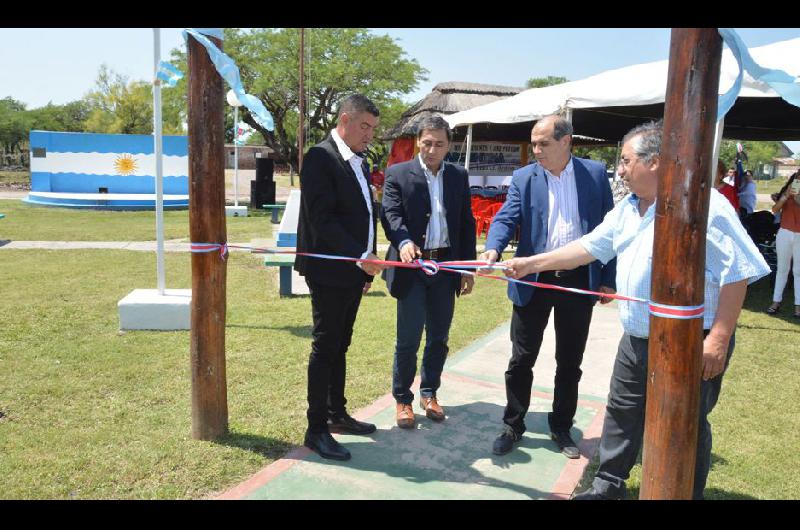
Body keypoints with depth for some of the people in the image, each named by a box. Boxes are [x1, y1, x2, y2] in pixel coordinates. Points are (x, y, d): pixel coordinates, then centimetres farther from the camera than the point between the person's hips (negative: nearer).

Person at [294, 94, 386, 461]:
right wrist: (361, 257, -23)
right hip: (329, 271, -8)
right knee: (325, 348, 0)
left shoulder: (360, 163, 14)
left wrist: (367, 265, 13)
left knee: (339, 346, 16)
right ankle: (316, 429, 11)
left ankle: (337, 413, 29)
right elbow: (321, 220, -21)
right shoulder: (320, 157, -13)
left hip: (354, 271, 8)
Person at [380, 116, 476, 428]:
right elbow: (391, 214, -13)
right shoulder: (398, 174, -1)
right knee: (408, 339, 0)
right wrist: (404, 242, -34)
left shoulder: (459, 176, 9)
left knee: (439, 337, 12)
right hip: (412, 266, -3)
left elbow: (467, 223, 10)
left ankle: (429, 392, 30)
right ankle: (402, 399, 17)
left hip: (446, 266, 4)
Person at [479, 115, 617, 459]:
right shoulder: (524, 178, 1)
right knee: (521, 360, 7)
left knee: (570, 363, 13)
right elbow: (506, 218, -10)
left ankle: (561, 428, 30)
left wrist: (608, 278, 0)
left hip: (579, 282, 0)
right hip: (534, 281, 0)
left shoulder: (595, 173, 1)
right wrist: (493, 249, -31)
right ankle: (512, 427, 24)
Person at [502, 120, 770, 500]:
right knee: (621, 413, 18)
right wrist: (530, 263, 8)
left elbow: (737, 272, -19)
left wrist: (719, 338, -21)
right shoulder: (627, 208, 7)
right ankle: (609, 483, 36)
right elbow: (589, 247, 11)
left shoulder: (702, 205, -18)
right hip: (636, 340, 8)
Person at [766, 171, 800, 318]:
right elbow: (775, 210, -7)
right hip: (785, 234, 1)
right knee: (782, 269, 9)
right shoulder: (786, 191, 5)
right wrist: (786, 196, -19)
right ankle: (776, 301, 13)